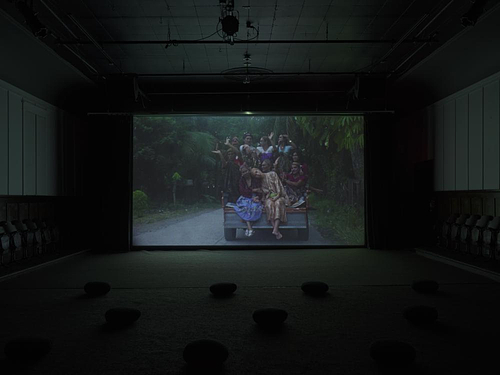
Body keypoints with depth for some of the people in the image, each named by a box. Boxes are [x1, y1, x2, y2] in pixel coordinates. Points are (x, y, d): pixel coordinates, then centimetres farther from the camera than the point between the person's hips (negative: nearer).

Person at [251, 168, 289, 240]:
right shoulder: (260, 182, 14)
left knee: (278, 203, -36)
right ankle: (277, 231, -45)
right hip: (269, 198, 1)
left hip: (278, 197, -1)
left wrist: (277, 196, -13)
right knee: (270, 204, -34)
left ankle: (275, 230, -48)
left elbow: (278, 185, -2)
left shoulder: (272, 174, 6)